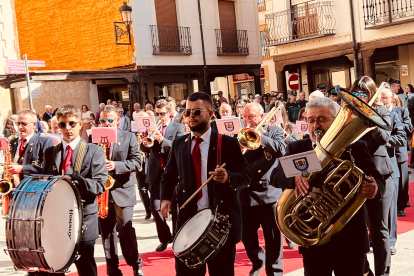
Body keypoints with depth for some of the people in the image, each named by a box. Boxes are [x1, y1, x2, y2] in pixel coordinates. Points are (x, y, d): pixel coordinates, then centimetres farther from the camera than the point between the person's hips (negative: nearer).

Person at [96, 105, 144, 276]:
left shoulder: (129, 137, 2)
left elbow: (136, 162, -6)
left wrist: (116, 165, -19)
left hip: (123, 191, -3)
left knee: (125, 230, -5)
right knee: (107, 231, 8)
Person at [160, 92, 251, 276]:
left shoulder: (228, 143, -4)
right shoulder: (179, 144, 8)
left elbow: (245, 175, -6)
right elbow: (169, 175, 15)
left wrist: (228, 178, -26)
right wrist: (165, 197, -2)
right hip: (188, 217, 3)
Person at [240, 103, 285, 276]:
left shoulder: (275, 131, 3)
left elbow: (281, 150, -17)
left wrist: (259, 135, -20)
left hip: (269, 193, -3)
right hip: (246, 195, 3)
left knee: (273, 240, 4)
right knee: (247, 237, 13)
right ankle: (258, 262, 38)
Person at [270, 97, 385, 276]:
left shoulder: (356, 147, 0)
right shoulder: (296, 148, 3)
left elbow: (378, 182, -5)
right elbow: (275, 175, -11)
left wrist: (374, 190, -29)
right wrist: (294, 177, -32)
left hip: (350, 238, 0)